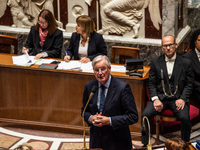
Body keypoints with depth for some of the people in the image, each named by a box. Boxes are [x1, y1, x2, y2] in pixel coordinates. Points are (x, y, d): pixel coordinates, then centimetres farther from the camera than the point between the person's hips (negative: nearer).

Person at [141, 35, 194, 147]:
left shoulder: (186, 63, 5)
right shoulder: (155, 62, 8)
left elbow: (189, 84, 5)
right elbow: (151, 83, 8)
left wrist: (182, 99, -11)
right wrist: (155, 99, -9)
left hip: (178, 98, -2)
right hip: (160, 97, 2)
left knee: (184, 117, -30)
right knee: (146, 114, -24)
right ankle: (145, 144, -9)